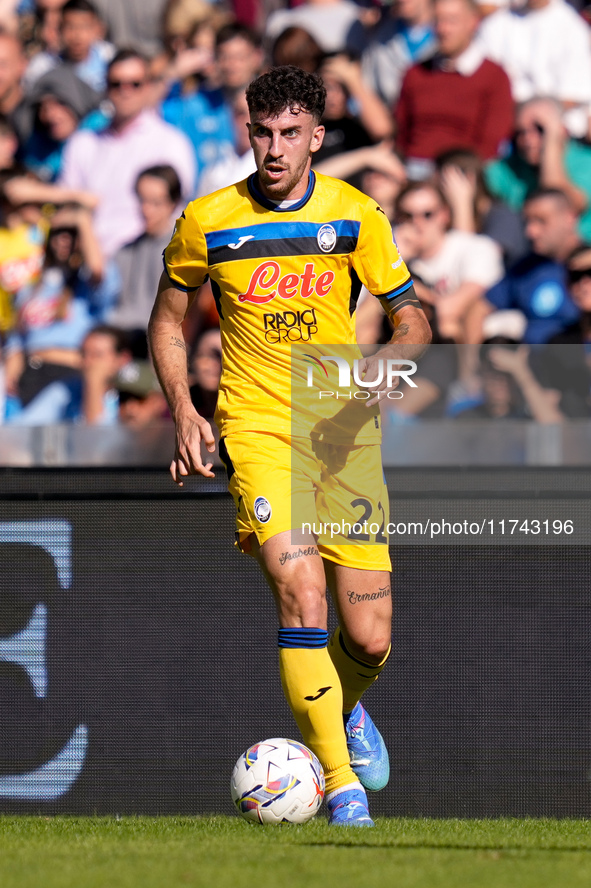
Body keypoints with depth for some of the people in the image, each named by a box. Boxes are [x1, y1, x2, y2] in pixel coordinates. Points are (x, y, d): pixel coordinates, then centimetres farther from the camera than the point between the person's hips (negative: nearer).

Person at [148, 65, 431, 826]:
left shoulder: (355, 216, 0)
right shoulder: (207, 221, -1)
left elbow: (412, 320, 5)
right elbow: (168, 318, 13)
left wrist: (389, 358, -16)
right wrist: (183, 410, 0)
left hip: (343, 429, 1)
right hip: (256, 428, -1)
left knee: (369, 641, -2)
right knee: (299, 585, -26)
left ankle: (345, 709, 36)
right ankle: (339, 780, -20)